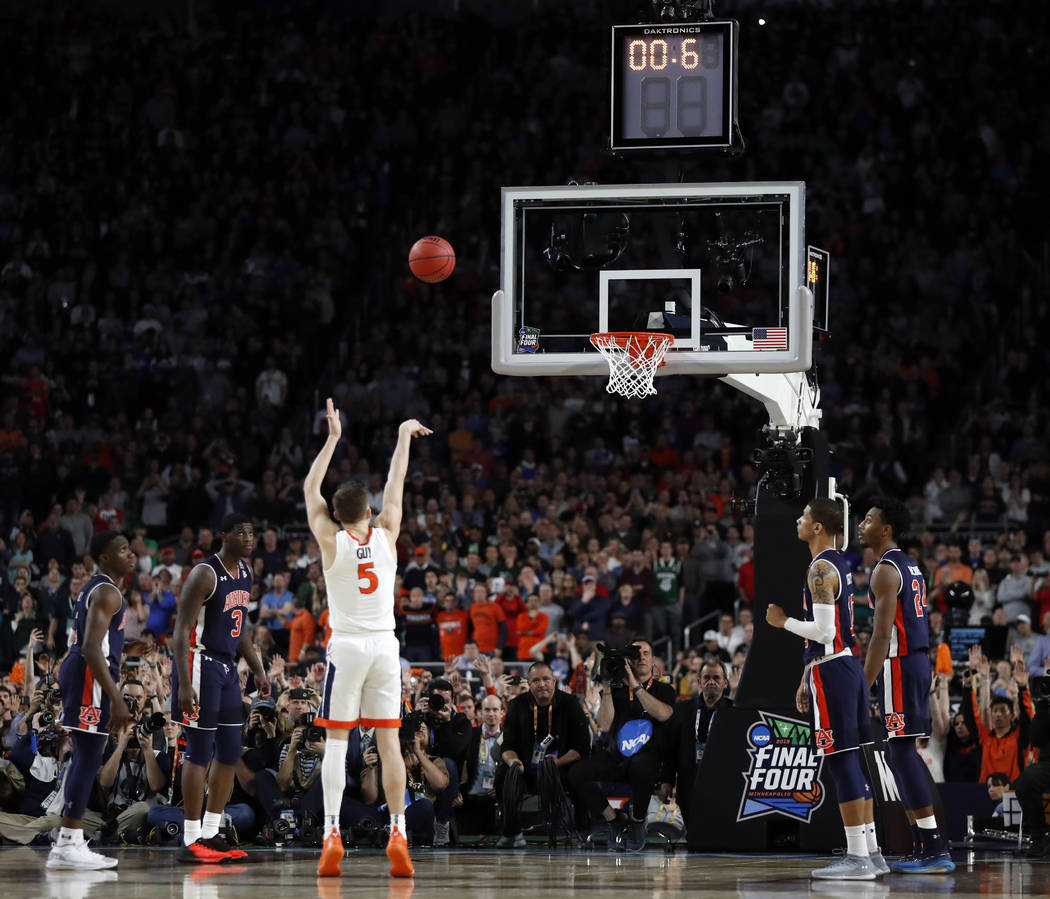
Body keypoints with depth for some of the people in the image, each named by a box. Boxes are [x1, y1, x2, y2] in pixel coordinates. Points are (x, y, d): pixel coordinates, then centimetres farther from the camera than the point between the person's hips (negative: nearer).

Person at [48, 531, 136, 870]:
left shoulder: (97, 589, 19)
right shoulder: (107, 593, -13)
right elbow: (91, 648, -23)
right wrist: (116, 699, -27)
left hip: (77, 673, 11)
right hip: (91, 677, -11)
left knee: (85, 759, 12)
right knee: (88, 759, -9)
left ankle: (71, 844, 14)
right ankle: (68, 845, -9)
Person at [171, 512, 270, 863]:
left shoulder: (245, 570, 11)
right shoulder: (205, 574, -16)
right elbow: (182, 630, -18)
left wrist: (258, 670, 19)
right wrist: (184, 685, -25)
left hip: (227, 667, 9)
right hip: (201, 664, -9)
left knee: (230, 752, 9)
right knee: (199, 752, -7)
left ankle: (210, 834, 17)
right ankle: (191, 841, -3)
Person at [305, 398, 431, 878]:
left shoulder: (331, 541, -4)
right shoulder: (385, 535, 1)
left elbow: (311, 487, 8)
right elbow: (395, 484, 15)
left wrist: (333, 438, 14)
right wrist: (404, 436, 27)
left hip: (346, 646, -2)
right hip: (385, 645, 2)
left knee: (336, 741, -3)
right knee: (388, 740, 2)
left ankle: (332, 834, -14)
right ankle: (397, 834, -5)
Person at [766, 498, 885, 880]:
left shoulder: (821, 569, -15)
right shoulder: (842, 565, 17)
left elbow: (823, 631, -22)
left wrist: (784, 622, -7)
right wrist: (807, 680, 24)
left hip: (831, 673, -10)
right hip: (849, 666, 10)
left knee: (841, 762, -8)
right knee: (853, 762, 12)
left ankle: (857, 857, -8)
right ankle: (871, 852, 15)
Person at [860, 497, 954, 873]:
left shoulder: (885, 571, -14)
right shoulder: (909, 566, 18)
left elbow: (882, 635, -20)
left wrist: (863, 687, -21)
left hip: (899, 666, -10)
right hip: (918, 661, 10)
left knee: (902, 754, -10)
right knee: (900, 754, 14)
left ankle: (935, 851, -14)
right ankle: (923, 847, 14)